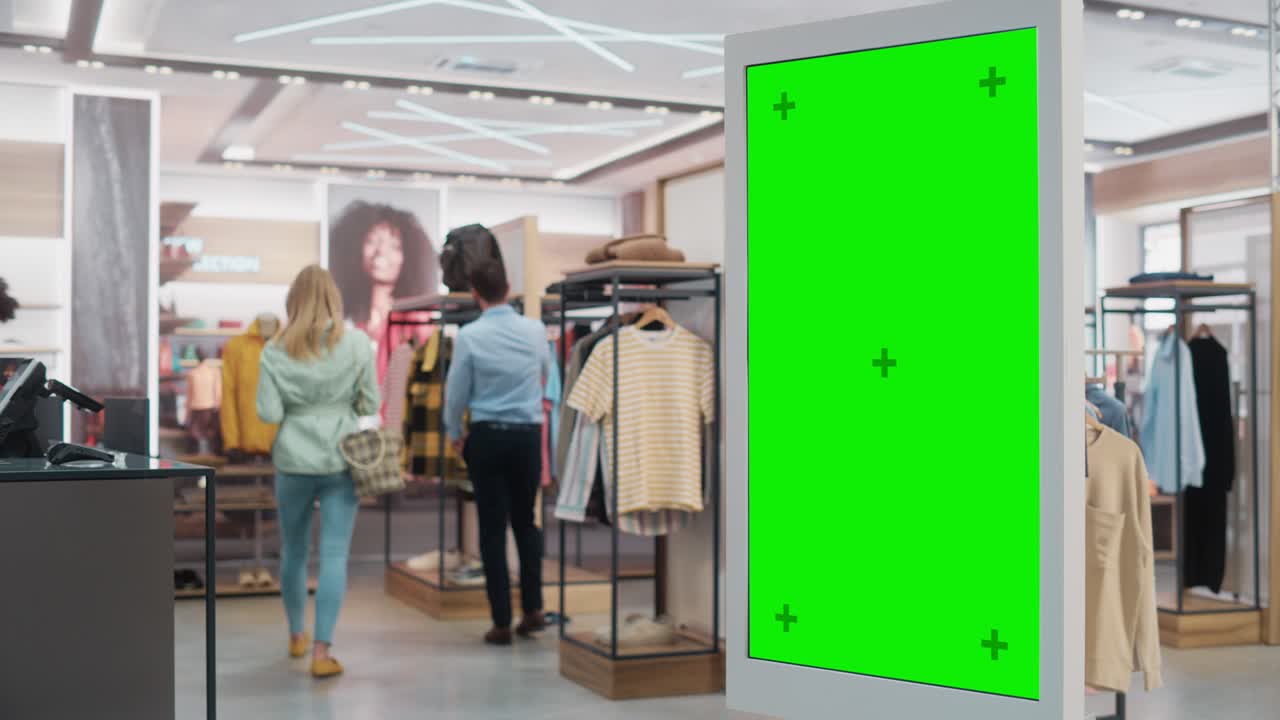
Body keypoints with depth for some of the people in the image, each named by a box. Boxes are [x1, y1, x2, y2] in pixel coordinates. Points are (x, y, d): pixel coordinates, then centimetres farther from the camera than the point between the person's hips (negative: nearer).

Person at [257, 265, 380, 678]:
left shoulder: (277, 350, -4)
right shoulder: (356, 344, -5)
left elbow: (269, 413, -7)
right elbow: (371, 404, -3)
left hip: (294, 461, 1)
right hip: (342, 459, -1)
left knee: (293, 551, 18)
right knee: (335, 554, 0)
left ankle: (296, 636, 34)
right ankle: (321, 651, -4)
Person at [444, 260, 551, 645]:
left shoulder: (469, 336, -9)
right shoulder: (535, 331, -2)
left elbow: (456, 392, -1)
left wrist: (455, 434, 16)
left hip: (487, 437, -2)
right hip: (529, 434, 2)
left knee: (493, 527, 3)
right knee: (525, 520, 16)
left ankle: (501, 622, 5)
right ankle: (533, 608, 10)